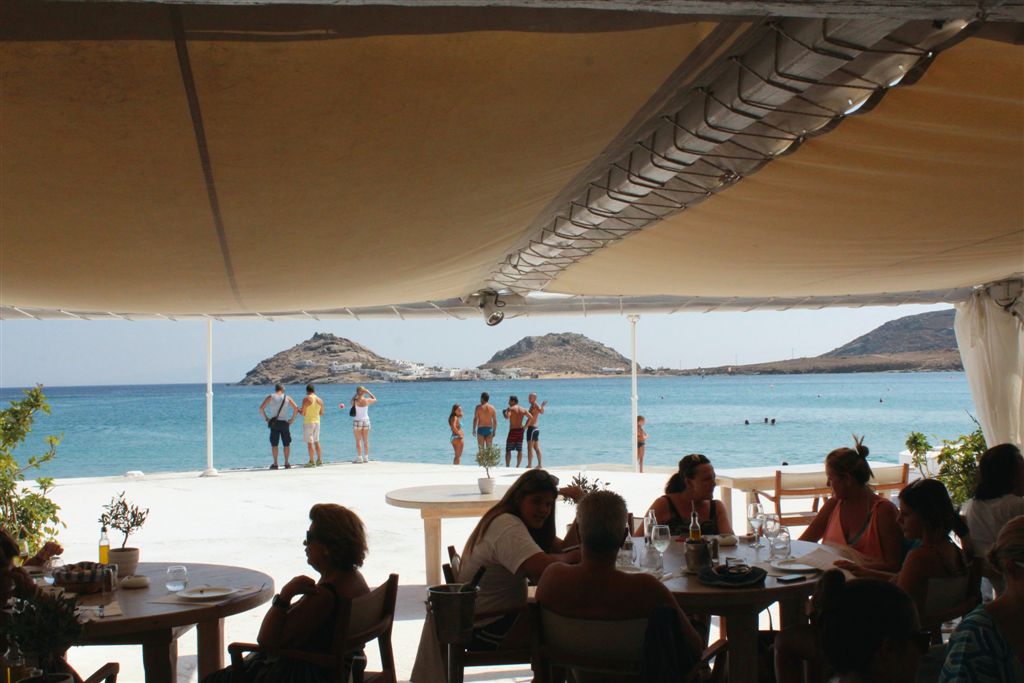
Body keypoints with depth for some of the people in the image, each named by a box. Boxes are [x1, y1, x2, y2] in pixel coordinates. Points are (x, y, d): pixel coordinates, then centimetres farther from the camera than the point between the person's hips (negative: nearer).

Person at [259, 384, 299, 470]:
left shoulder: (270, 397, 3)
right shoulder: (287, 397, 5)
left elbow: (261, 408, -6)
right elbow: (296, 408, -2)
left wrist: (265, 418, 3)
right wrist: (292, 419, 5)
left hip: (274, 423, 0)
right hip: (284, 423, 0)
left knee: (274, 444, 4)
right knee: (286, 444, 7)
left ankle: (275, 464, 2)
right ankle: (287, 463, 5)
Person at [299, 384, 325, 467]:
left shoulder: (306, 399, -12)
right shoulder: (320, 400, 5)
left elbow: (303, 413, -12)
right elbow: (321, 413, 10)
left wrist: (299, 410, 9)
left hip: (308, 422, -6)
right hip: (317, 422, 6)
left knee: (309, 442, -4)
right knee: (316, 441, 16)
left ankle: (311, 462, -5)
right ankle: (319, 460, 17)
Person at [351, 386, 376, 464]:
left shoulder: (355, 401, -12)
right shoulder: (367, 400, -7)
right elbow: (374, 399, 14)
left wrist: (357, 394, 10)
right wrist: (368, 392, 15)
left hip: (357, 421, -3)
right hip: (366, 421, 3)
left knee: (358, 441, 2)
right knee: (366, 441, 9)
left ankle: (359, 458, 0)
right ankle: (366, 457, 11)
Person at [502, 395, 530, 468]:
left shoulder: (510, 409, -8)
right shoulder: (523, 409, 8)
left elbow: (507, 417, -25)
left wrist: (504, 412, -5)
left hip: (512, 431, -5)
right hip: (520, 430, 5)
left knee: (508, 450, 1)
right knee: (519, 450, 9)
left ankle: (507, 466, -4)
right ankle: (518, 466, 9)